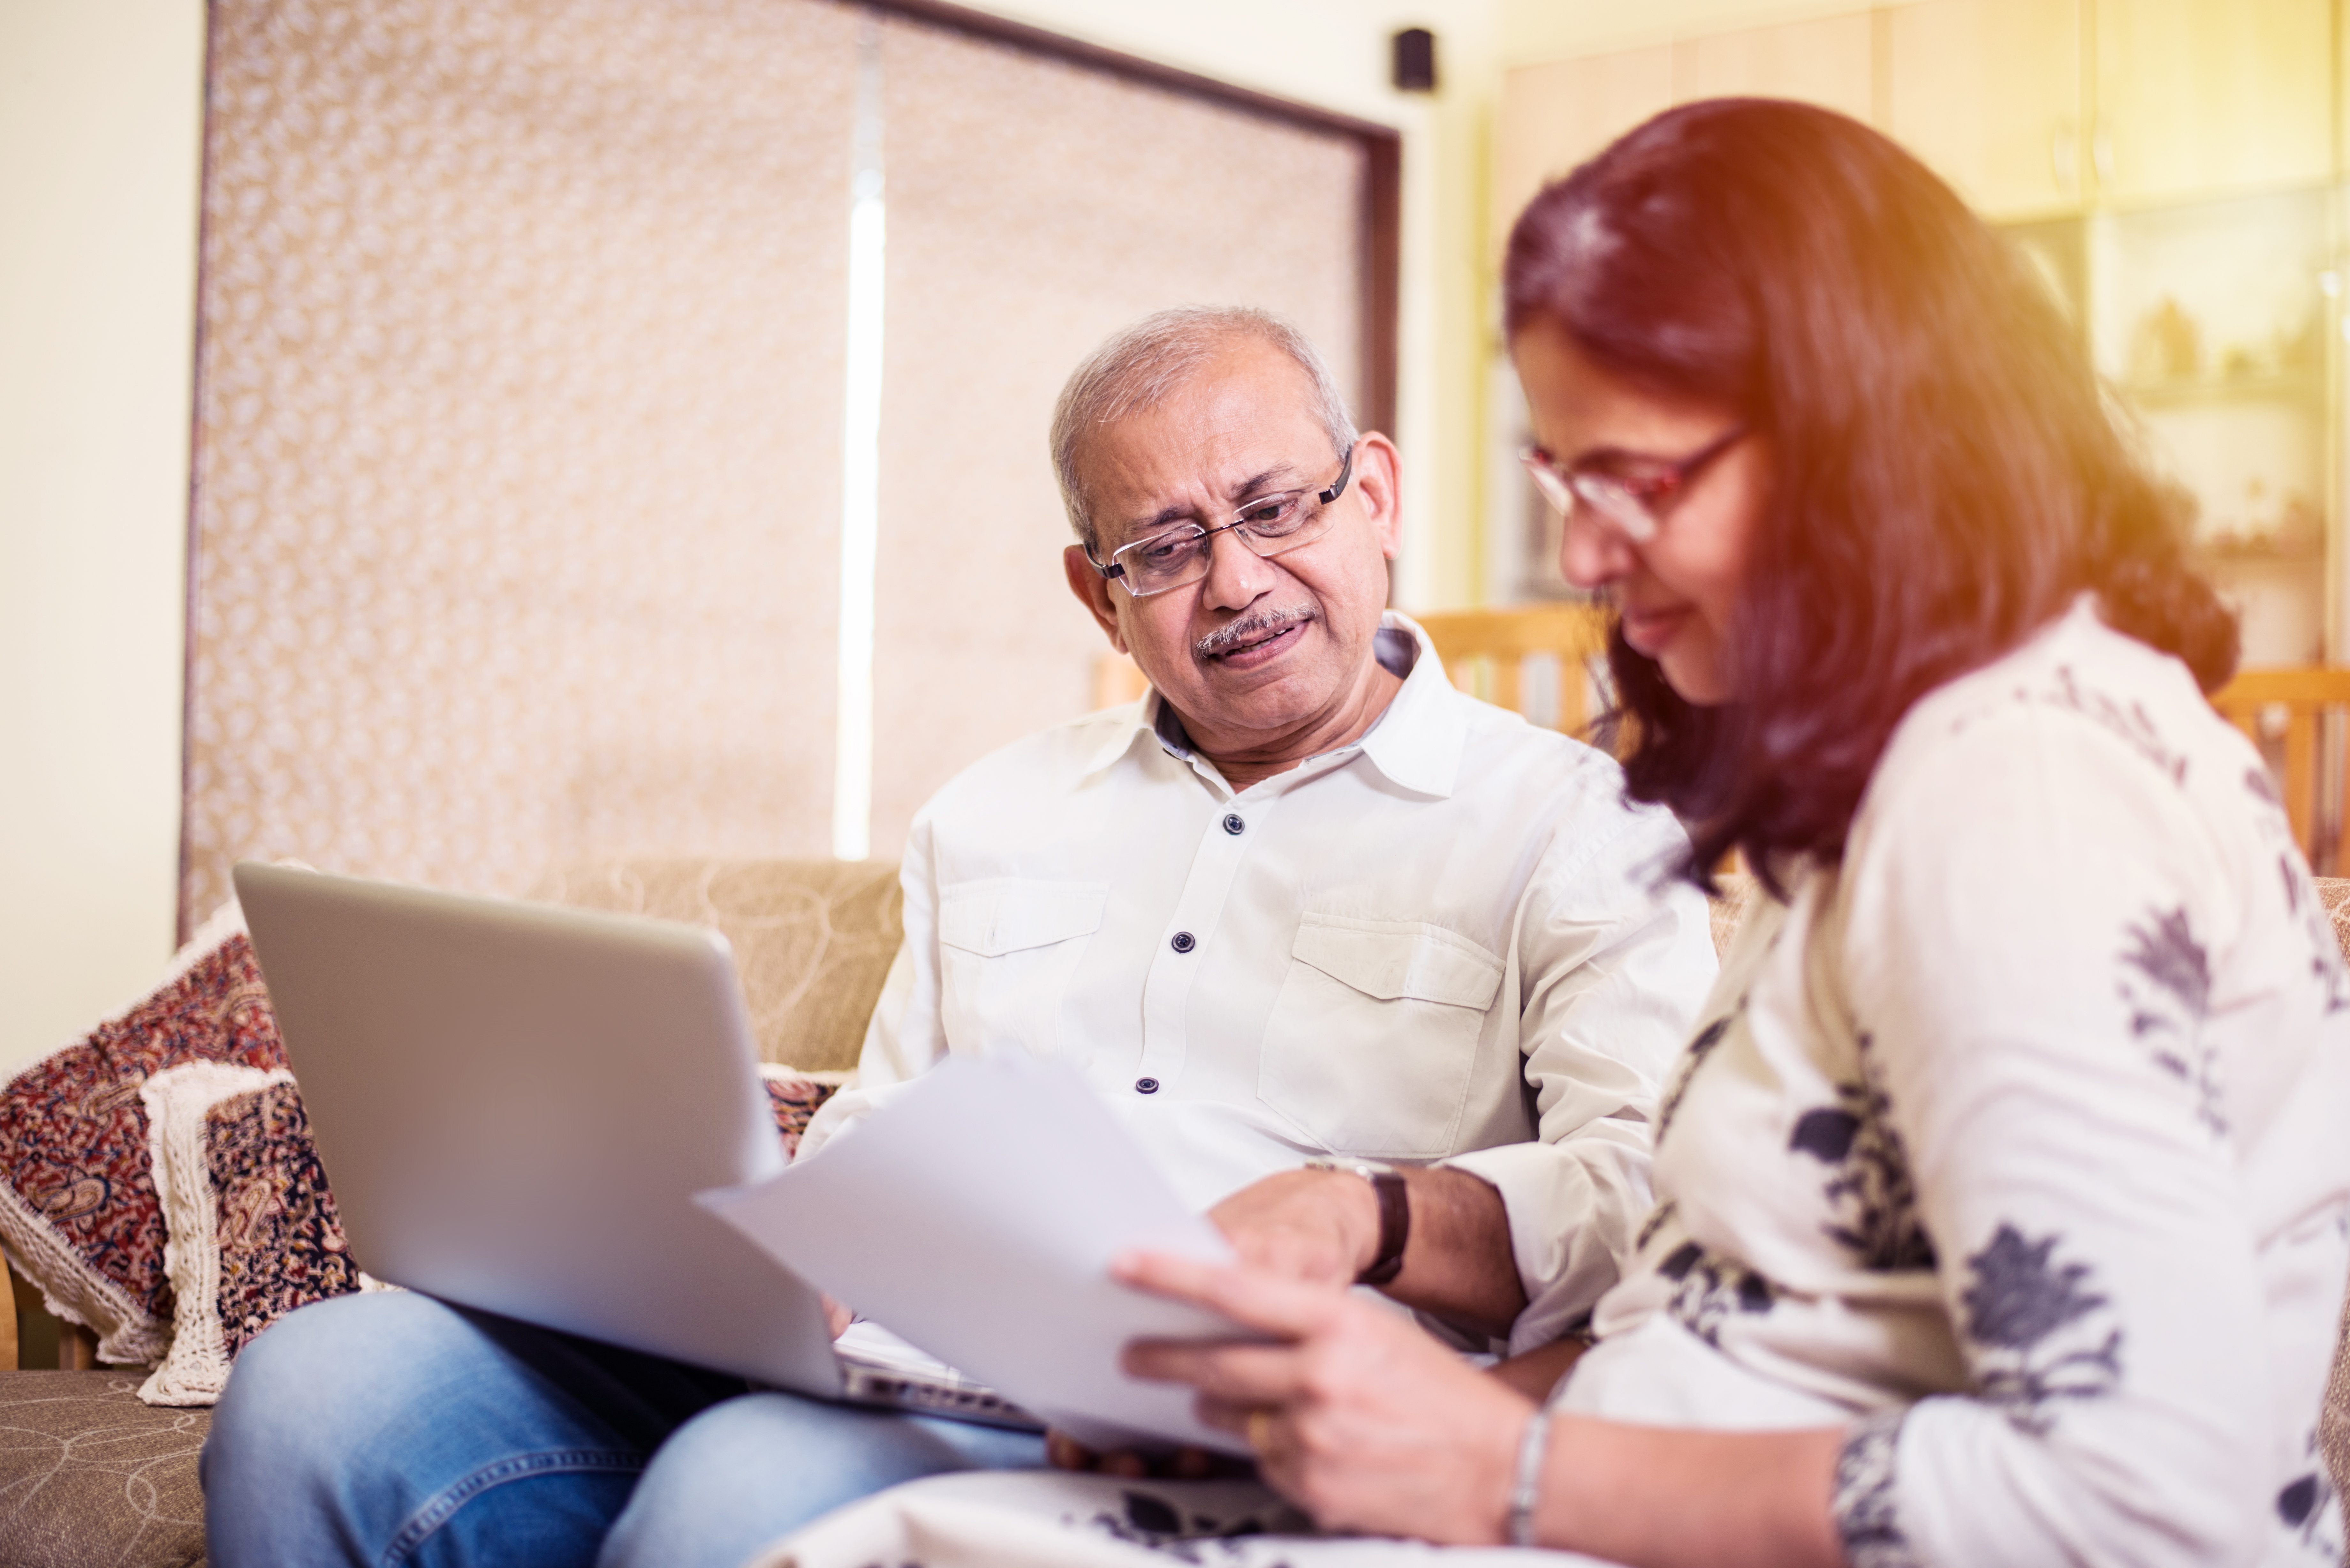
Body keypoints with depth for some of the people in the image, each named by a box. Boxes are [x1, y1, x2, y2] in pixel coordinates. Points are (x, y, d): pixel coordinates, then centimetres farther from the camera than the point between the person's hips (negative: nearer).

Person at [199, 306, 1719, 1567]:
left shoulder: (1570, 824, 6)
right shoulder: (990, 818, 24)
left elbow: (1652, 1186, -8)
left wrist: (1368, 1219, -28)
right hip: (880, 1359, 6)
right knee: (316, 1395, -16)